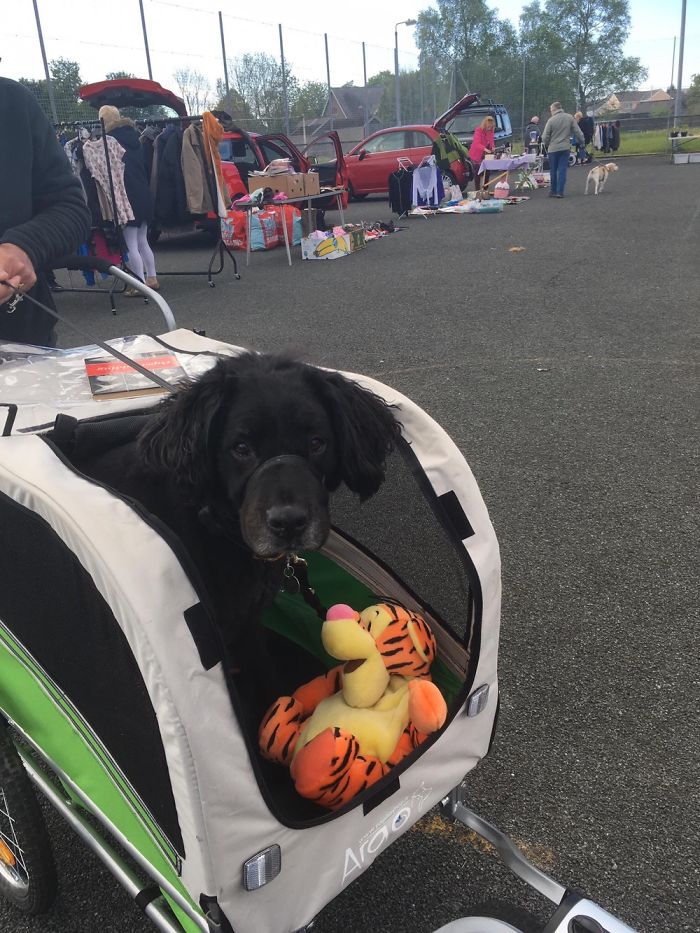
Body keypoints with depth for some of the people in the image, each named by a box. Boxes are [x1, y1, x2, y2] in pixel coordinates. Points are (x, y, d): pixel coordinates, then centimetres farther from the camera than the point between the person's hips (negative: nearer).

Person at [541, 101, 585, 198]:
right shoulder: (569, 118, 2)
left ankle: (553, 191, 16)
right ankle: (560, 192, -1)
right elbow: (577, 132, 4)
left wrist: (547, 144, 15)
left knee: (553, 171, 9)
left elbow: (545, 137, -5)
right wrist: (581, 142, 18)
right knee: (562, 170, 3)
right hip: (565, 148, 2)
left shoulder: (551, 120, -7)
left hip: (553, 149, -2)